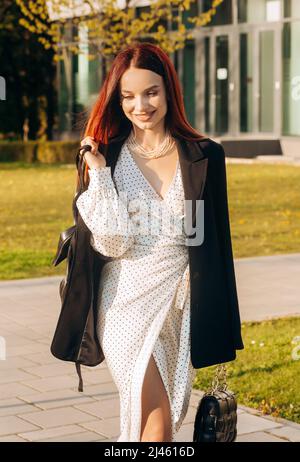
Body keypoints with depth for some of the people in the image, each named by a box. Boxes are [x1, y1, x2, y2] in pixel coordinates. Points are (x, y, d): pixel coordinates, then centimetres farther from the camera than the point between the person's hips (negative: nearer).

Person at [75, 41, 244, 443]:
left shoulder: (201, 157, 2)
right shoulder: (108, 157, -1)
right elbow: (111, 243, -8)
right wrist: (99, 175, -14)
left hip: (181, 300, 2)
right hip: (130, 299, -2)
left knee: (164, 416, 10)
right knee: (157, 424, -10)